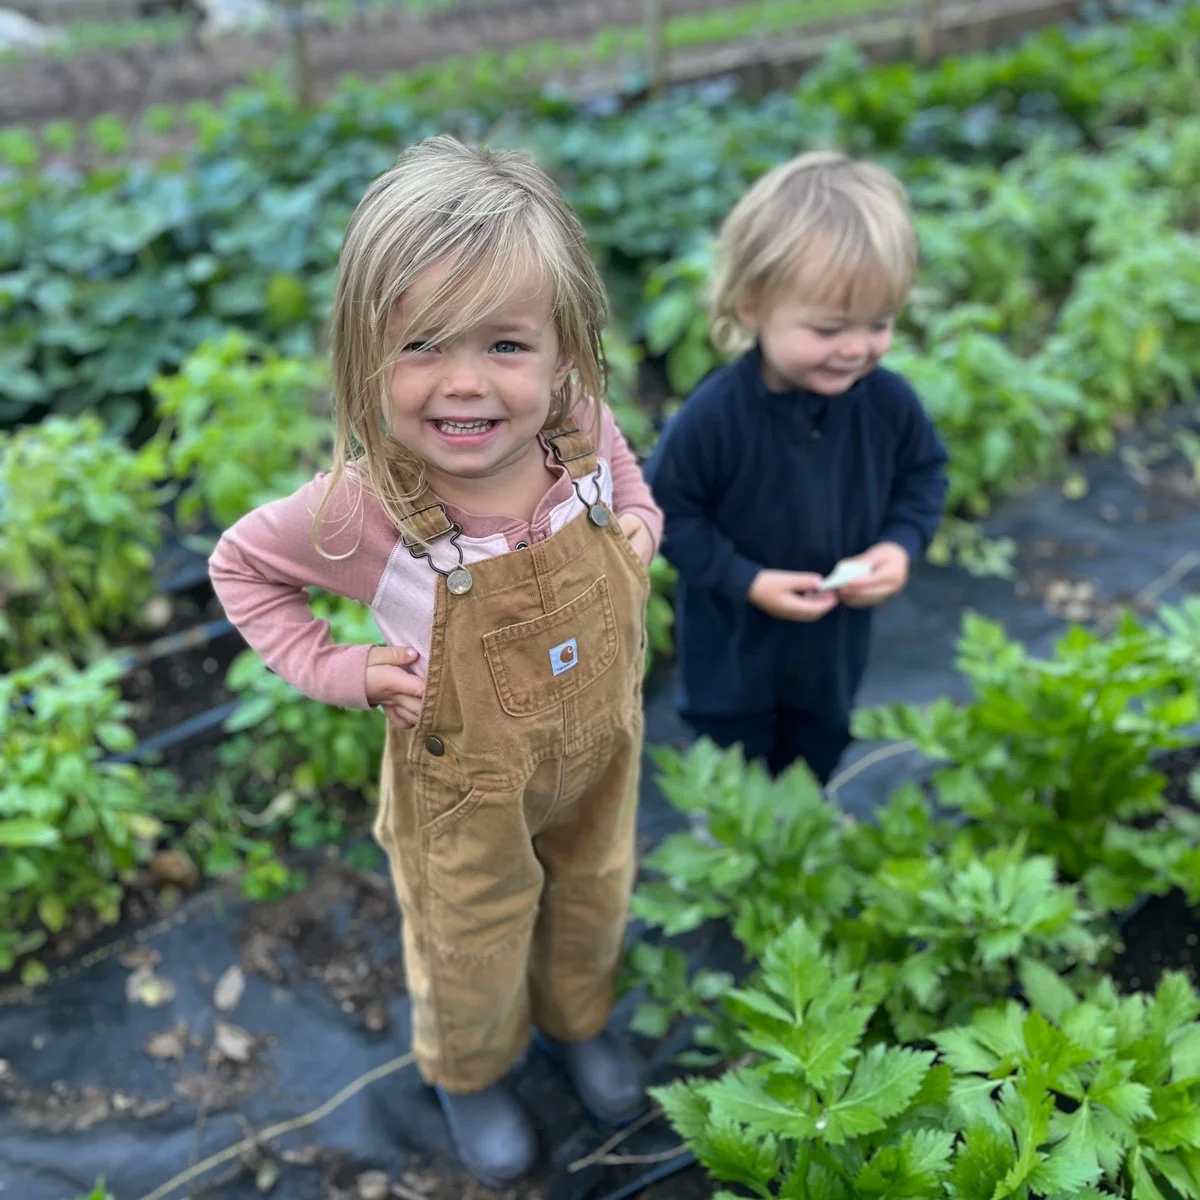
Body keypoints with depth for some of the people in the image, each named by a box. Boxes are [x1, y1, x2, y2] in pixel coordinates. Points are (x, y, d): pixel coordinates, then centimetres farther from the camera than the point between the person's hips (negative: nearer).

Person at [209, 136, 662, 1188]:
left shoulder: (584, 429, -23)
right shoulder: (361, 509, -32)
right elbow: (240, 565, -11)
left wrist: (639, 531, -17)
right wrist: (338, 670, -19)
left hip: (599, 754, 4)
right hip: (468, 791, -3)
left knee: (592, 908, 31)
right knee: (474, 957, 24)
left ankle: (579, 1018, 66)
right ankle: (470, 1071, 59)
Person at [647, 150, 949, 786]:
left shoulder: (889, 401, -21)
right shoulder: (712, 415, -32)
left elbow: (924, 474, -2)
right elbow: (667, 513, -21)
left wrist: (902, 544, -19)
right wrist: (747, 581, -26)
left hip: (835, 637, 4)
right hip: (733, 637, -3)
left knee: (816, 760, 29)